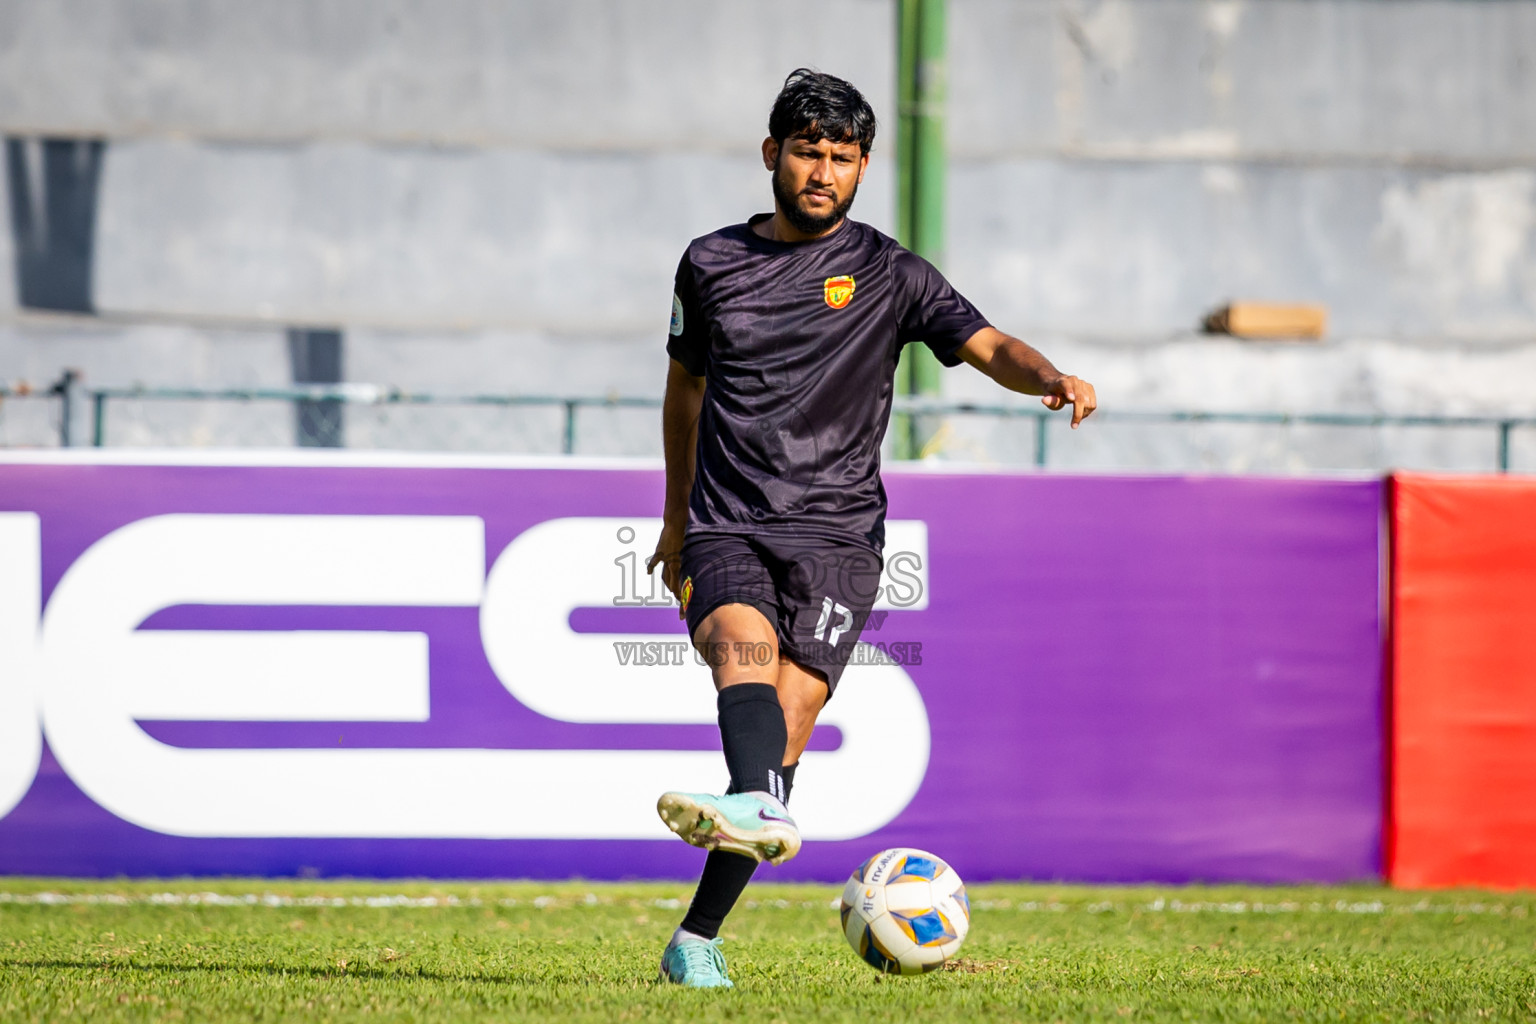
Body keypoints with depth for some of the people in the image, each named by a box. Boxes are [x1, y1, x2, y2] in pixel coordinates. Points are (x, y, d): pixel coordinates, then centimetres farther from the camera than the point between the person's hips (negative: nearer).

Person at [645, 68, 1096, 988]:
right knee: (744, 647, -30)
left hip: (835, 532, -1)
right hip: (728, 530, 1)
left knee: (788, 722, -13)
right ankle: (761, 812, -58)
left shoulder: (890, 274, 8)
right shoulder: (712, 264, 14)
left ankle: (699, 939, -8)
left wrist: (1051, 378, -26)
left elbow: (986, 344, -3)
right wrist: (676, 518, 34)